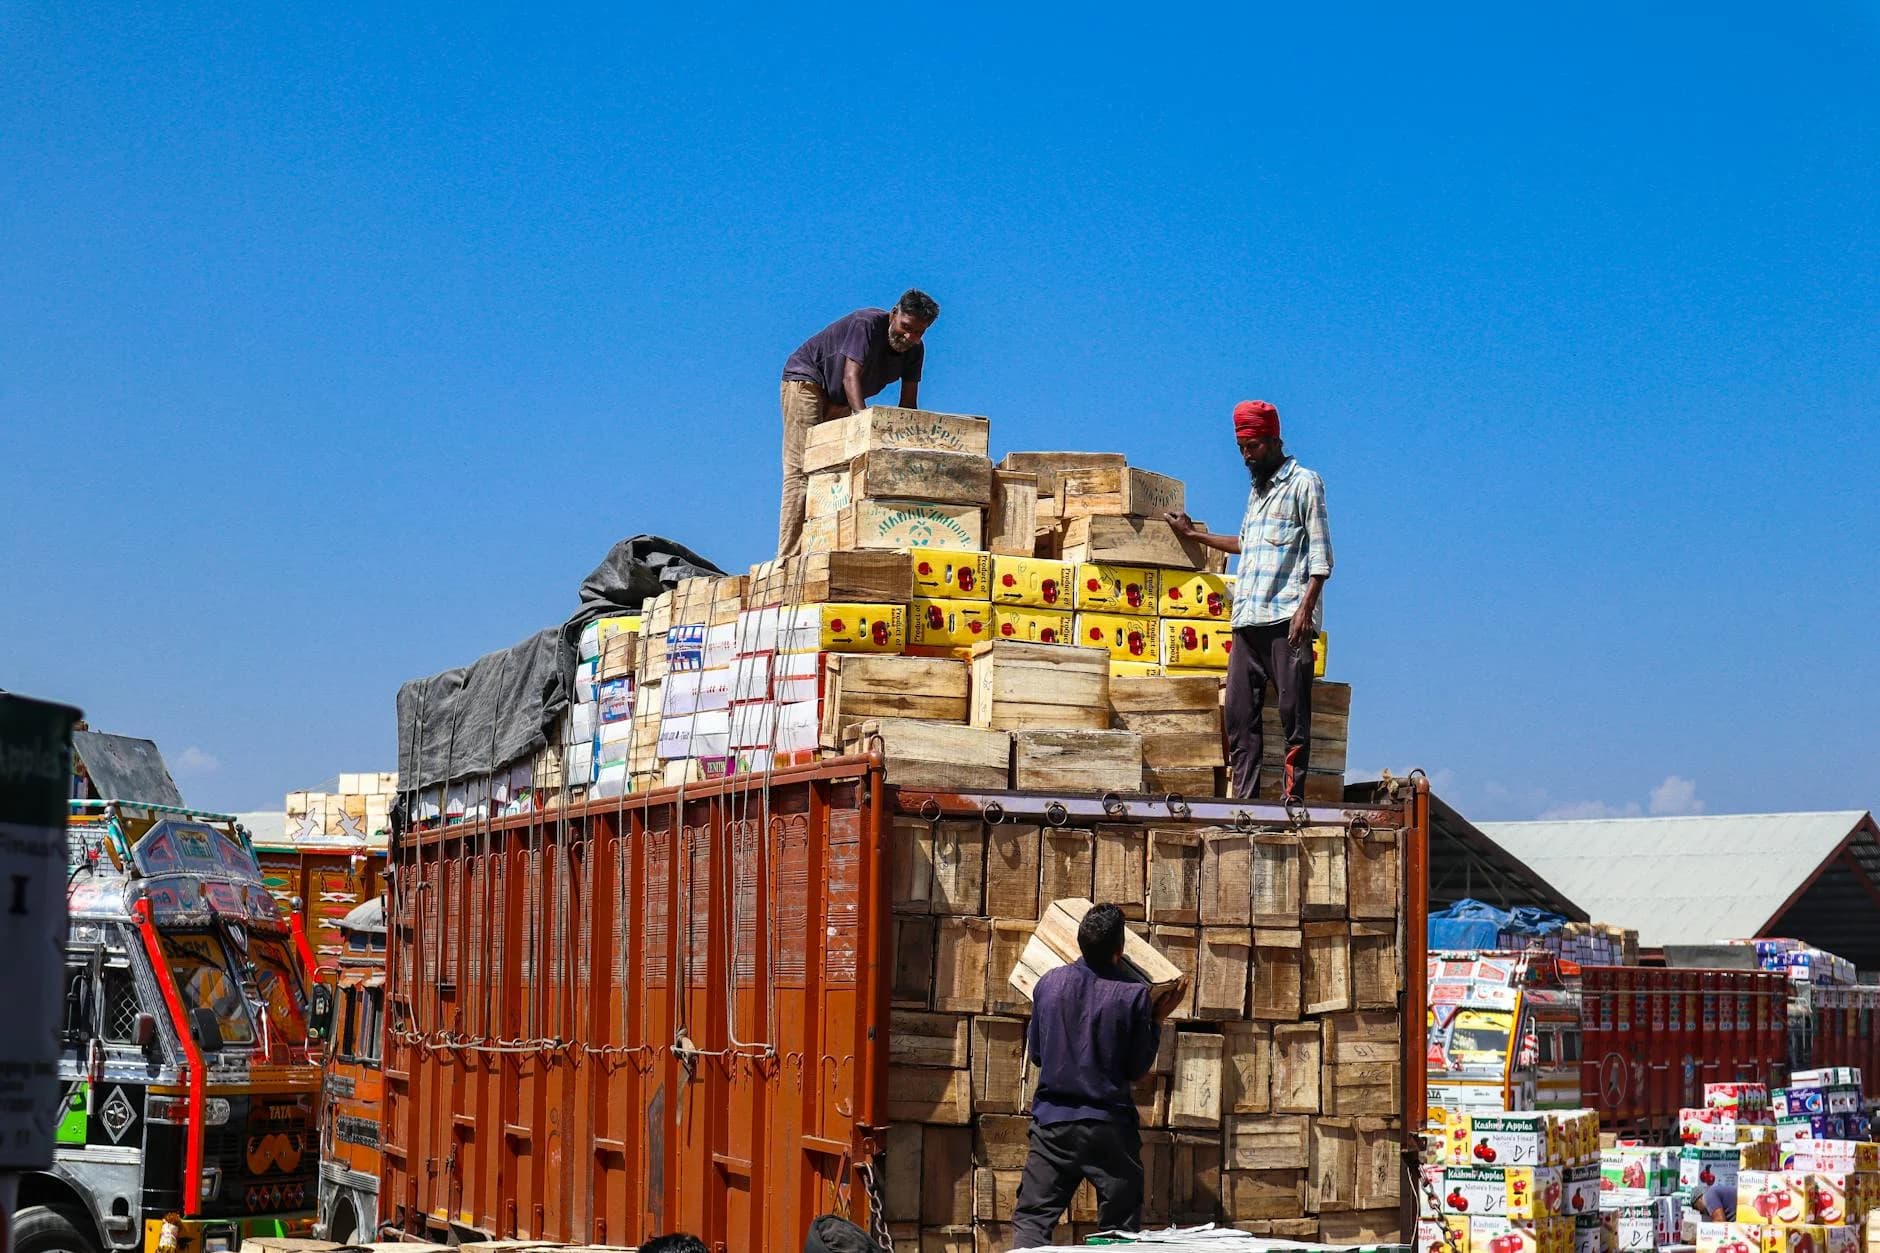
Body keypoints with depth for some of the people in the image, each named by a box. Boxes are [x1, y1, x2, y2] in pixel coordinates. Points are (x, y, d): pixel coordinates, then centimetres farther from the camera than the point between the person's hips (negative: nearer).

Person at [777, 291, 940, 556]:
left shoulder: (915, 350, -7)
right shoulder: (867, 324, -28)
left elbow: (908, 403, -6)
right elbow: (850, 378, -37)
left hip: (840, 402, 8)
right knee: (801, 470, -17)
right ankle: (789, 559, -24)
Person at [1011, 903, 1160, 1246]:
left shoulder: (1048, 984, -1)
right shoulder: (1134, 994, -10)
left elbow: (1035, 1052, 9)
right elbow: (1138, 1068, -2)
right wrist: (1155, 1022, 11)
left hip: (1053, 1122, 2)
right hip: (1110, 1126, -2)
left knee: (1031, 1219, 2)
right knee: (1120, 1228, 9)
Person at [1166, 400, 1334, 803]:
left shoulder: (1304, 482, 2)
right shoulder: (1257, 489, 24)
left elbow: (1321, 553, -5)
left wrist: (1306, 607, -16)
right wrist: (1194, 535, 37)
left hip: (1287, 618, -7)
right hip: (1248, 619, 7)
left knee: (1293, 711, -7)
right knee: (1239, 713, 1)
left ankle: (1293, 800, -9)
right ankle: (1244, 800, 0)